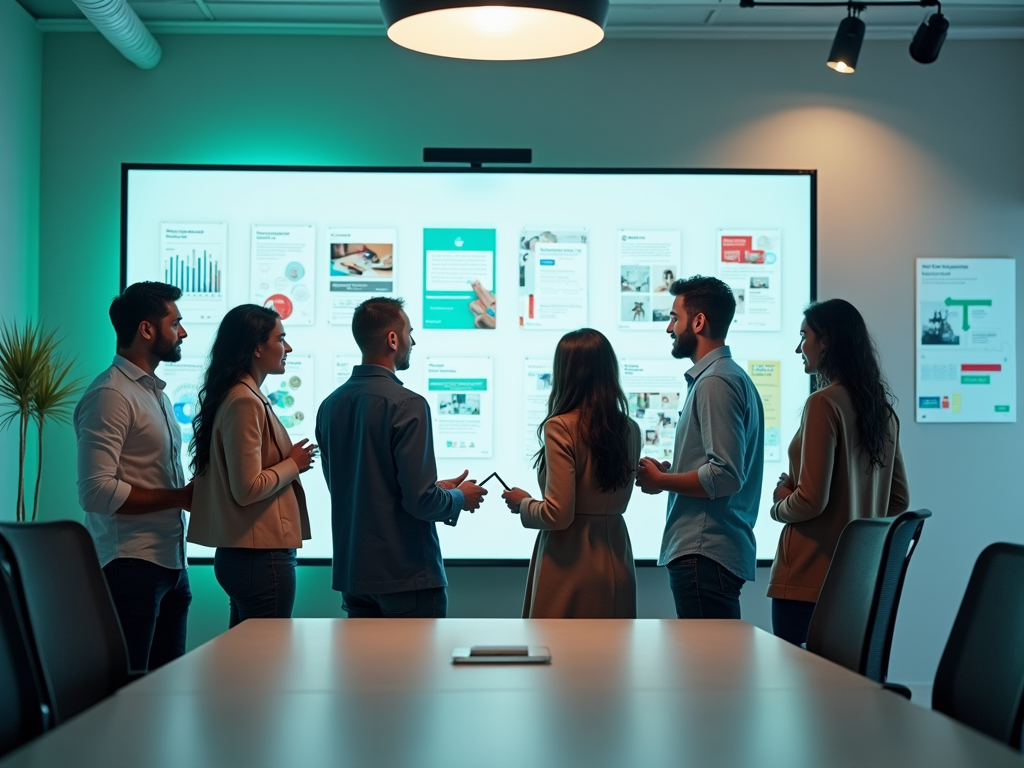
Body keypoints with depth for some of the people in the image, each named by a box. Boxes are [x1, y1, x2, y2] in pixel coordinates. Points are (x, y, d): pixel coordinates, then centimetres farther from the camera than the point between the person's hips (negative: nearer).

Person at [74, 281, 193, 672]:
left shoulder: (157, 394, 20)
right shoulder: (110, 395, -12)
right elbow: (96, 491, -21)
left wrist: (193, 494, 3)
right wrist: (179, 497, -16)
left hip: (171, 563, 9)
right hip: (130, 566, -9)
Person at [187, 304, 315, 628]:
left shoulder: (246, 396, 14)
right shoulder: (244, 402, -16)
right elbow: (248, 489, -21)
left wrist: (289, 460, 12)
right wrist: (293, 464, -8)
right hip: (261, 556, -10)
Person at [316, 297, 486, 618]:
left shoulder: (330, 405, 5)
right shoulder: (407, 405, -17)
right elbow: (420, 500, -20)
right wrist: (460, 498, 3)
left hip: (352, 571, 7)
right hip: (408, 575, -7)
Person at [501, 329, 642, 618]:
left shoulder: (560, 428, -15)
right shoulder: (629, 430, 3)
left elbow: (557, 515, -17)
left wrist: (523, 504, 3)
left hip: (570, 565, -6)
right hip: (616, 564, 6)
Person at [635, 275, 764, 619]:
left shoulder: (716, 382, -13)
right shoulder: (733, 377, 20)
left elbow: (725, 476, -21)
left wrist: (661, 481, -8)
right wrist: (667, 472, 14)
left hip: (705, 555, -11)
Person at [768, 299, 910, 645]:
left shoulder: (824, 403, -13)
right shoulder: (882, 408, 10)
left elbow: (810, 501, -16)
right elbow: (899, 500, 16)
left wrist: (779, 505, 3)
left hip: (808, 579, -8)